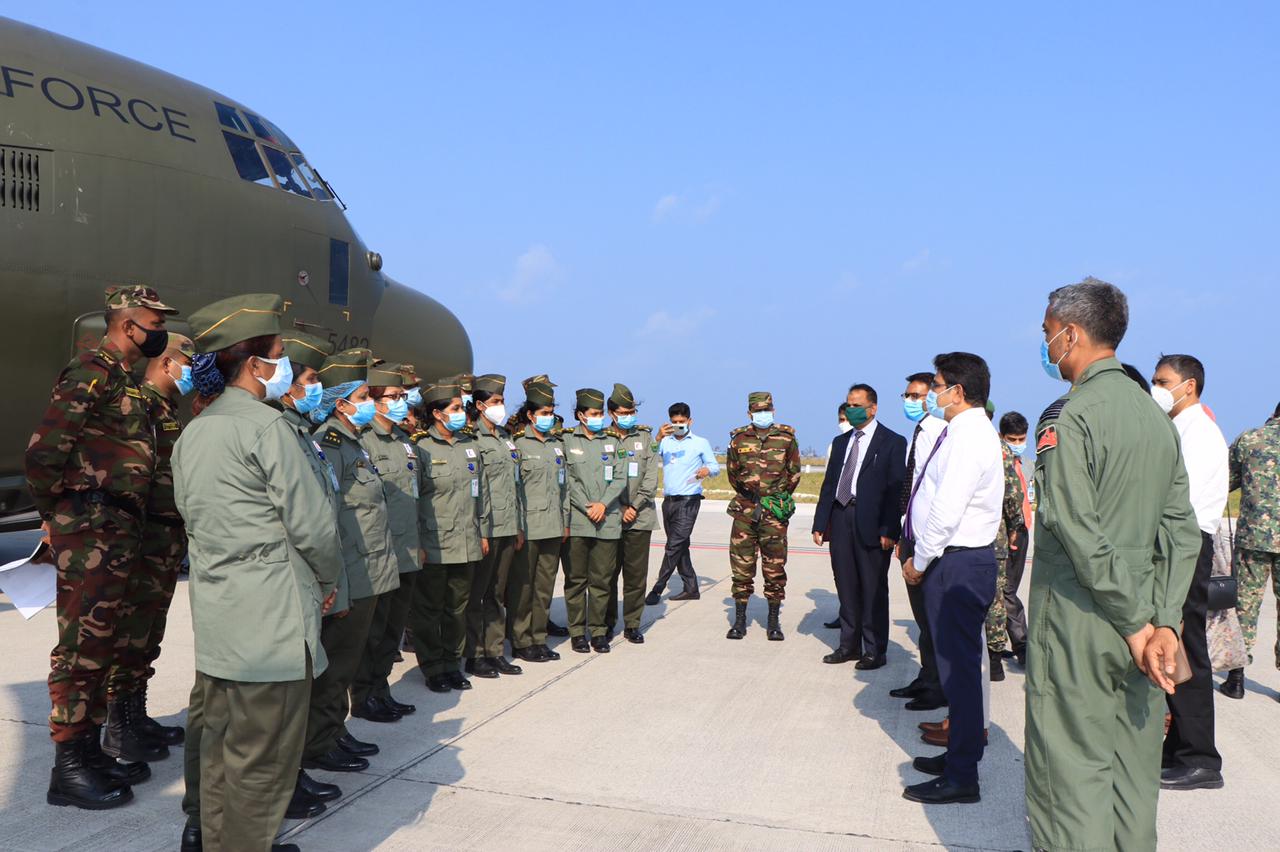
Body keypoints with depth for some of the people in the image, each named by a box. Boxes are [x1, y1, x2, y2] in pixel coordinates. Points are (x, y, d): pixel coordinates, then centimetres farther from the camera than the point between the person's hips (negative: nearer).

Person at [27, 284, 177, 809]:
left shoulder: (123, 379, 18)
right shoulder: (93, 370, -12)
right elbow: (44, 450, -19)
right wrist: (55, 511, -7)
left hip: (119, 530, 10)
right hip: (91, 530, -10)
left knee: (104, 640, 15)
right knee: (83, 644, -3)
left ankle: (92, 746, 26)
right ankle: (69, 768, 6)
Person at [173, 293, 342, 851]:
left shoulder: (193, 432, 13)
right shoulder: (265, 425, -15)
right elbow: (312, 522, -15)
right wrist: (328, 581, 2)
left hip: (214, 618, 9)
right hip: (272, 619, -9)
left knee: (217, 737, 20)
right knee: (262, 754, 1)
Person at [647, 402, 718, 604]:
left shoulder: (701, 443, 4)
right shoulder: (665, 442, 11)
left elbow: (715, 467, 3)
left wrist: (707, 470, -20)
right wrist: (658, 438, -19)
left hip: (688, 501, -5)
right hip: (668, 500, 5)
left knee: (674, 545, -10)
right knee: (680, 546, 10)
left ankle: (658, 589, -8)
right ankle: (691, 588, 19)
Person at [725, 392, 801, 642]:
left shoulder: (786, 438, 2)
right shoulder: (739, 439, 5)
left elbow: (794, 472, 9)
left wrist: (779, 499, 9)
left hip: (775, 512, -1)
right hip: (745, 510, 1)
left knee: (775, 567, 3)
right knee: (741, 566, 4)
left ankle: (774, 622, 13)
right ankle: (739, 620, 14)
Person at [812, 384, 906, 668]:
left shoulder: (892, 442, -3)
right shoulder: (841, 442, 16)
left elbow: (896, 489, -9)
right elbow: (828, 484, 15)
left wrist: (889, 530, -15)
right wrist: (820, 523, 8)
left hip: (871, 525, -6)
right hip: (840, 521, 6)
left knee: (873, 589, 2)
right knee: (846, 587, 12)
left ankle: (875, 650, 12)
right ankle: (849, 645, 23)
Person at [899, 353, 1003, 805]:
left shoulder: (968, 437, -18)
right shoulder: (966, 432, 14)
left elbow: (946, 512, -24)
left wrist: (919, 562, -13)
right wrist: (921, 556, 14)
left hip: (957, 564, -10)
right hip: (955, 560, 10)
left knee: (958, 665, -3)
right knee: (957, 662, 18)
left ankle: (961, 777, 7)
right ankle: (960, 752, 32)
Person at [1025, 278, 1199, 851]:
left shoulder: (1067, 417, -13)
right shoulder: (1157, 417, 10)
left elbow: (1079, 532, -20)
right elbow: (1181, 532, 6)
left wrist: (1136, 623, -12)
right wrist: (1164, 622, 1)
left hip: (1077, 628, -7)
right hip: (1136, 627, 7)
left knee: (1072, 780, 1)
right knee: (1134, 773, 16)